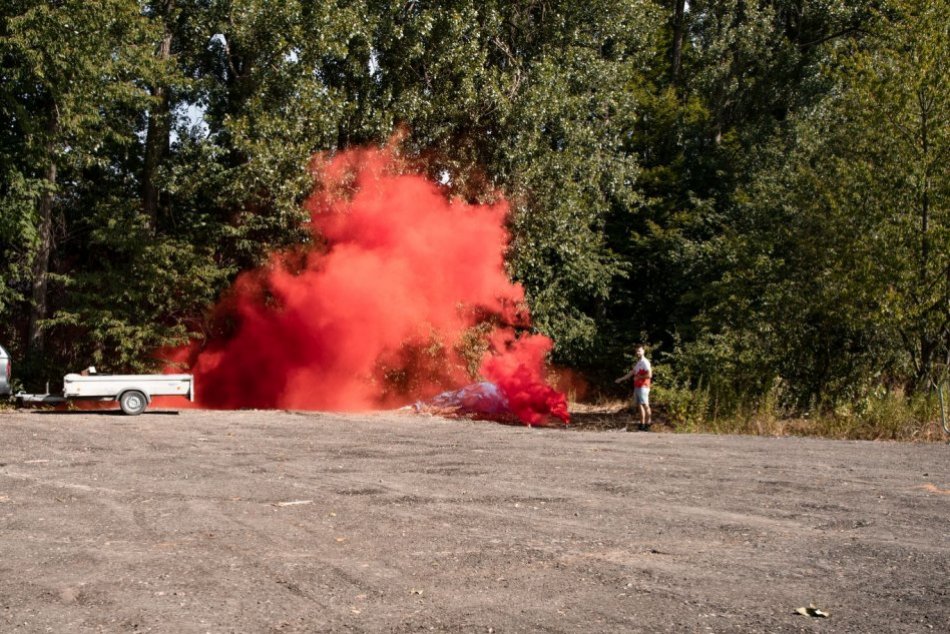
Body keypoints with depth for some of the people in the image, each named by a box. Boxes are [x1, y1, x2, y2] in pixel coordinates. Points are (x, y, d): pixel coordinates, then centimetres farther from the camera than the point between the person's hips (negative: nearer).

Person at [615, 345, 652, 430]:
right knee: (639, 405, 8)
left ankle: (648, 423, -6)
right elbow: (631, 373, 26)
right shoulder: (638, 363, 19)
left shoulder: (645, 362, -10)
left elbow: (649, 375, -19)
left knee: (645, 405, -9)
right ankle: (642, 423, 10)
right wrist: (621, 379, 26)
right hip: (637, 387, 9)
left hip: (643, 387, -9)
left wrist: (639, 377, -11)